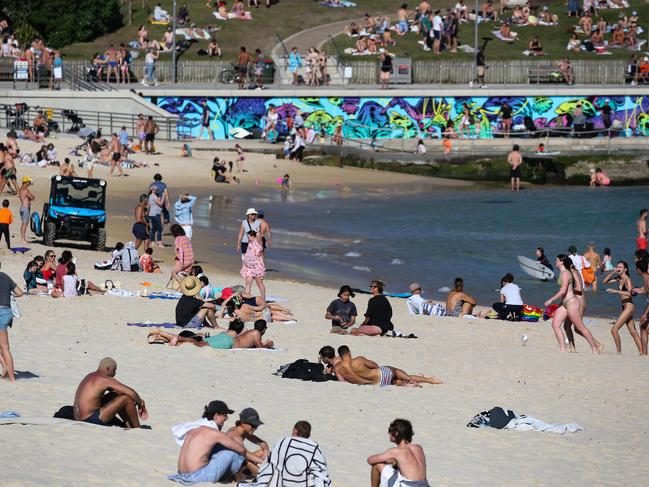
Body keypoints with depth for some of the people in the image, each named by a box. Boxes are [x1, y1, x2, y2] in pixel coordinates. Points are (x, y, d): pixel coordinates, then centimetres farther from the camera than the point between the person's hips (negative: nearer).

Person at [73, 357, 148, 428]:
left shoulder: (91, 376, 18)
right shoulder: (105, 380, -12)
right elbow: (131, 392, -11)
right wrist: (140, 405, 8)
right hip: (92, 419, -10)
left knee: (115, 394, 24)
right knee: (127, 398, -7)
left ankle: (129, 427, 26)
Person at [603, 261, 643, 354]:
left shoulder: (627, 279, -13)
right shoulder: (619, 279, 11)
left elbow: (631, 293, -26)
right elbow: (605, 281, 14)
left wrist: (616, 291, -30)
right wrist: (613, 272, 1)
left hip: (629, 307, -9)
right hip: (625, 308, 9)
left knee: (614, 330, -12)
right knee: (633, 332, 11)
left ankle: (619, 352, -6)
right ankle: (641, 353, 14)